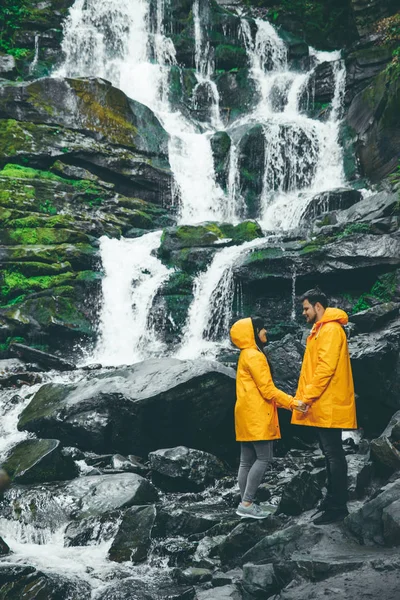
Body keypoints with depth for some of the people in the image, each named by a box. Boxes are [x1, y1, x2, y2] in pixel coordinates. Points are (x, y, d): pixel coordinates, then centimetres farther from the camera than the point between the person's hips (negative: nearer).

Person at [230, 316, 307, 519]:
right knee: (263, 458, -9)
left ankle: (245, 504, 8)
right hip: (256, 416, -10)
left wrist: (287, 403, 17)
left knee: (247, 461, 7)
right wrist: (293, 402, -12)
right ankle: (247, 503, -10)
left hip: (249, 415, 10)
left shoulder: (247, 355, 19)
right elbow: (267, 389, -16)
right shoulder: (254, 356, -13)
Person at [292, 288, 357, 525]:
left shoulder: (330, 329, -13)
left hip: (328, 404, -10)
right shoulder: (321, 330, 19)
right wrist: (305, 397, 17)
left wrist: (307, 397, -20)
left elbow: (326, 368, -21)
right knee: (330, 453, 14)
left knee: (333, 454, -7)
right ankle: (333, 500, 21)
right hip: (323, 404, 10)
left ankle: (338, 507, -3)